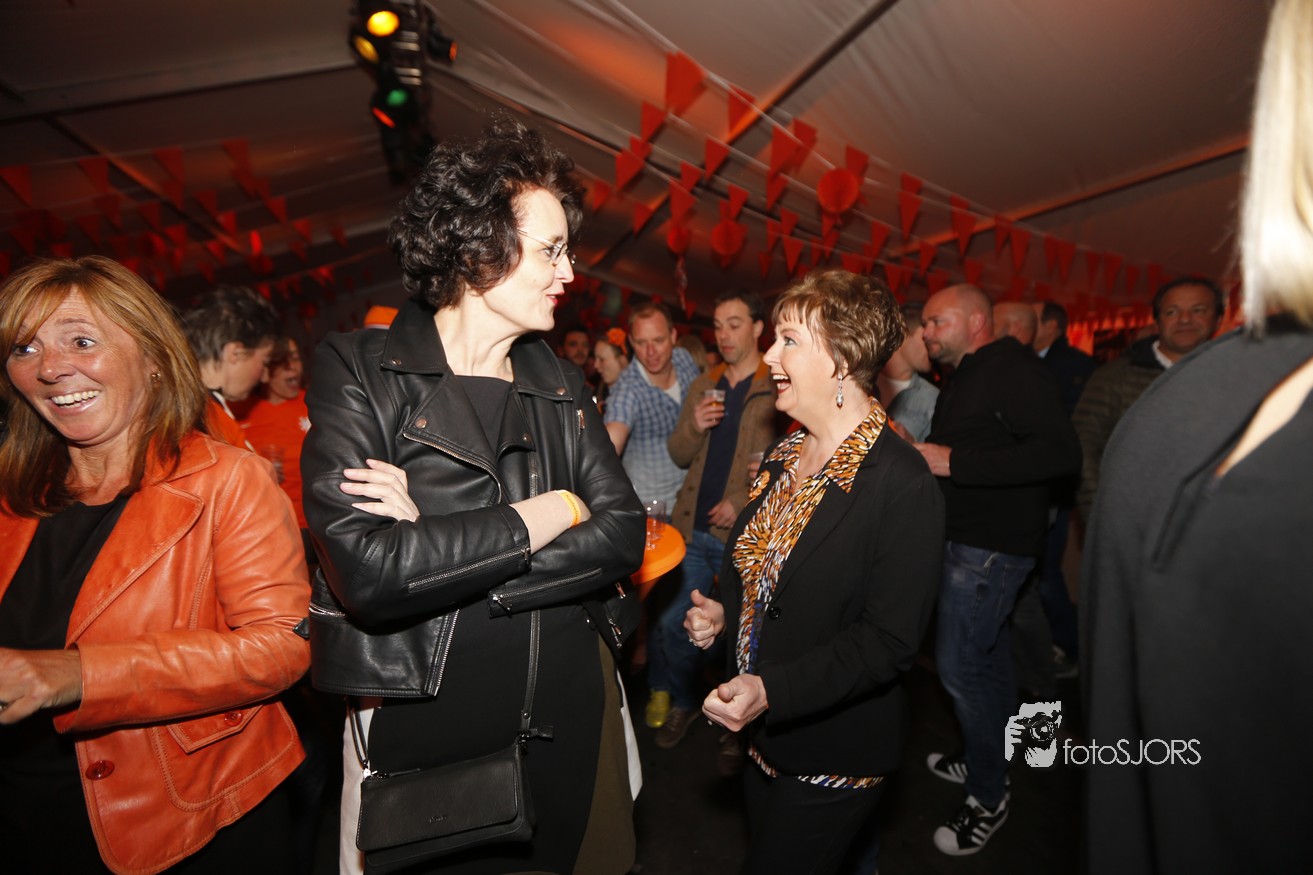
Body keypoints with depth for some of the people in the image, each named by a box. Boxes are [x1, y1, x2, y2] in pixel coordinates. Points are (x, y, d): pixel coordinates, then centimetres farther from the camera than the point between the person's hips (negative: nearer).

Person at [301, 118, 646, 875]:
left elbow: (624, 536, -7)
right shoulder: (358, 372, -10)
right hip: (424, 726, -4)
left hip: (573, 712, 4)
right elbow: (366, 571, -24)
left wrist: (442, 552, -18)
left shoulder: (561, 386, 3)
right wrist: (550, 514, -15)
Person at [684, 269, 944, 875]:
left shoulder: (904, 486, -24)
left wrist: (771, 692, -31)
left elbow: (889, 640, -23)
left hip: (834, 756, -8)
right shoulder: (784, 456, 2)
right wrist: (723, 614, -3)